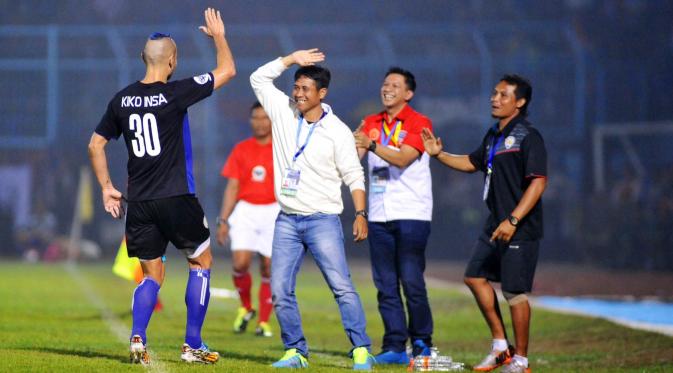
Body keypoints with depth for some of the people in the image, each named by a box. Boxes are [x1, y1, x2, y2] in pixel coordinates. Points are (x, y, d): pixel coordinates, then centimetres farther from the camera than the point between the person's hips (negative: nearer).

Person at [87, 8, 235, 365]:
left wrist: (106, 187, 18)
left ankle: (137, 339, -7)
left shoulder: (122, 99, 5)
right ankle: (192, 345, 8)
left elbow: (95, 145, 11)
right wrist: (219, 36, 15)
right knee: (201, 262, 11)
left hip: (138, 202, 5)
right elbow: (227, 70, 0)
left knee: (152, 275, 13)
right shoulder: (174, 94, -10)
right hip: (176, 198, -5)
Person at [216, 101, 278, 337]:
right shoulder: (241, 150, 9)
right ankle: (245, 308, 11)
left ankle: (264, 322, 9)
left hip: (273, 212, -1)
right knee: (240, 263, -15)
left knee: (268, 268, -3)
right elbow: (232, 187, 9)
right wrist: (223, 220, 4)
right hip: (244, 211, 1)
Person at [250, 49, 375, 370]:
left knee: (341, 286, -12)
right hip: (287, 220, 4)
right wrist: (292, 59, 2)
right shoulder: (284, 112, 5)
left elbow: (354, 176, -2)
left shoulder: (337, 131, -5)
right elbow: (259, 78, 9)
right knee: (280, 290, 0)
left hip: (323, 220, -4)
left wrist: (360, 214, -11)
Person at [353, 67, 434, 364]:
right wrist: (355, 145, -19)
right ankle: (394, 346, 5)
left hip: (411, 213, -5)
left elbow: (403, 159, -17)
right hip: (379, 214, 5)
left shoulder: (418, 123, -3)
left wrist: (372, 145, -30)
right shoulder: (371, 123, 14)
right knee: (386, 284, 2)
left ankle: (421, 343, 4)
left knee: (411, 281, -7)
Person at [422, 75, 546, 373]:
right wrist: (439, 154, 16)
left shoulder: (528, 137, -14)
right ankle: (501, 346, 22)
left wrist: (513, 221, -27)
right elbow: (472, 163, 30)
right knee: (475, 276, 13)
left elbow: (538, 182, -21)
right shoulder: (493, 135, 13)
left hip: (520, 229, -9)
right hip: (495, 225, 9)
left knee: (515, 292, -5)